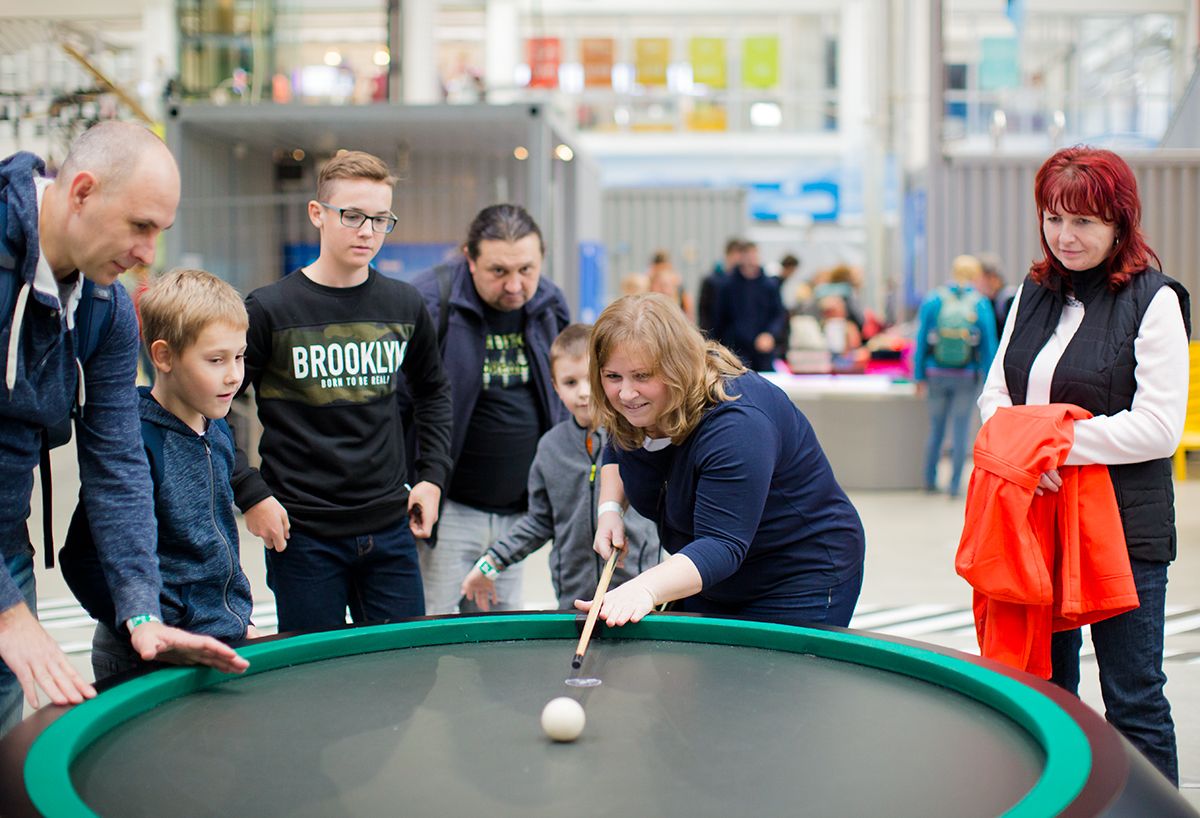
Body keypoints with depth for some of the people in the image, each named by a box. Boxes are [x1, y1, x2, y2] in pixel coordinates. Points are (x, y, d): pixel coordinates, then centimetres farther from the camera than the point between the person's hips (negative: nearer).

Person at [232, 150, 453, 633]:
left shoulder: (404, 306, 5)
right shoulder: (270, 310, -7)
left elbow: (433, 391, 21)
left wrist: (433, 475, 11)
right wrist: (250, 494, -9)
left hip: (390, 527, 4)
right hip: (301, 534, -3)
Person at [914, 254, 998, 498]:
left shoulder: (933, 300, -4)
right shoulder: (981, 305, -7)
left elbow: (921, 340, -3)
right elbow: (989, 346, -5)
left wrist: (919, 376, 3)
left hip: (936, 375, 1)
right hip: (967, 377, -1)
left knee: (935, 427, 14)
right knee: (960, 428, 7)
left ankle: (930, 480, 22)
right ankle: (954, 484, 11)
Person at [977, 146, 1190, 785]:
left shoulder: (1153, 300, -8)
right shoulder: (1035, 292, 10)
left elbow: (1159, 427, -15)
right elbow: (995, 395, 12)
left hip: (1124, 528, -6)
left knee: (1132, 702, 2)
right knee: (1043, 688, 15)